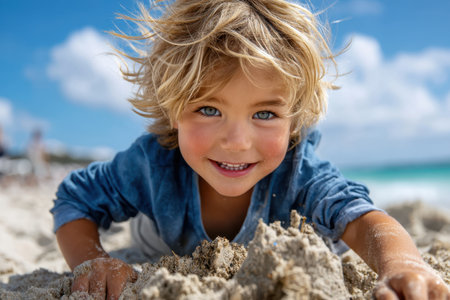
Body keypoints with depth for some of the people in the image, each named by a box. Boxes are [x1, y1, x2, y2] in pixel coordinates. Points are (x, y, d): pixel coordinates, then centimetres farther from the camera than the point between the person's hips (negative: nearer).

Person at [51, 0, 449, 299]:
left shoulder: (296, 171, -41)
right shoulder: (151, 166, -40)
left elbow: (361, 219, -54)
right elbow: (74, 200, -24)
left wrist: (402, 263, -77)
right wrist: (89, 260, -45)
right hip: (165, 258, 0)